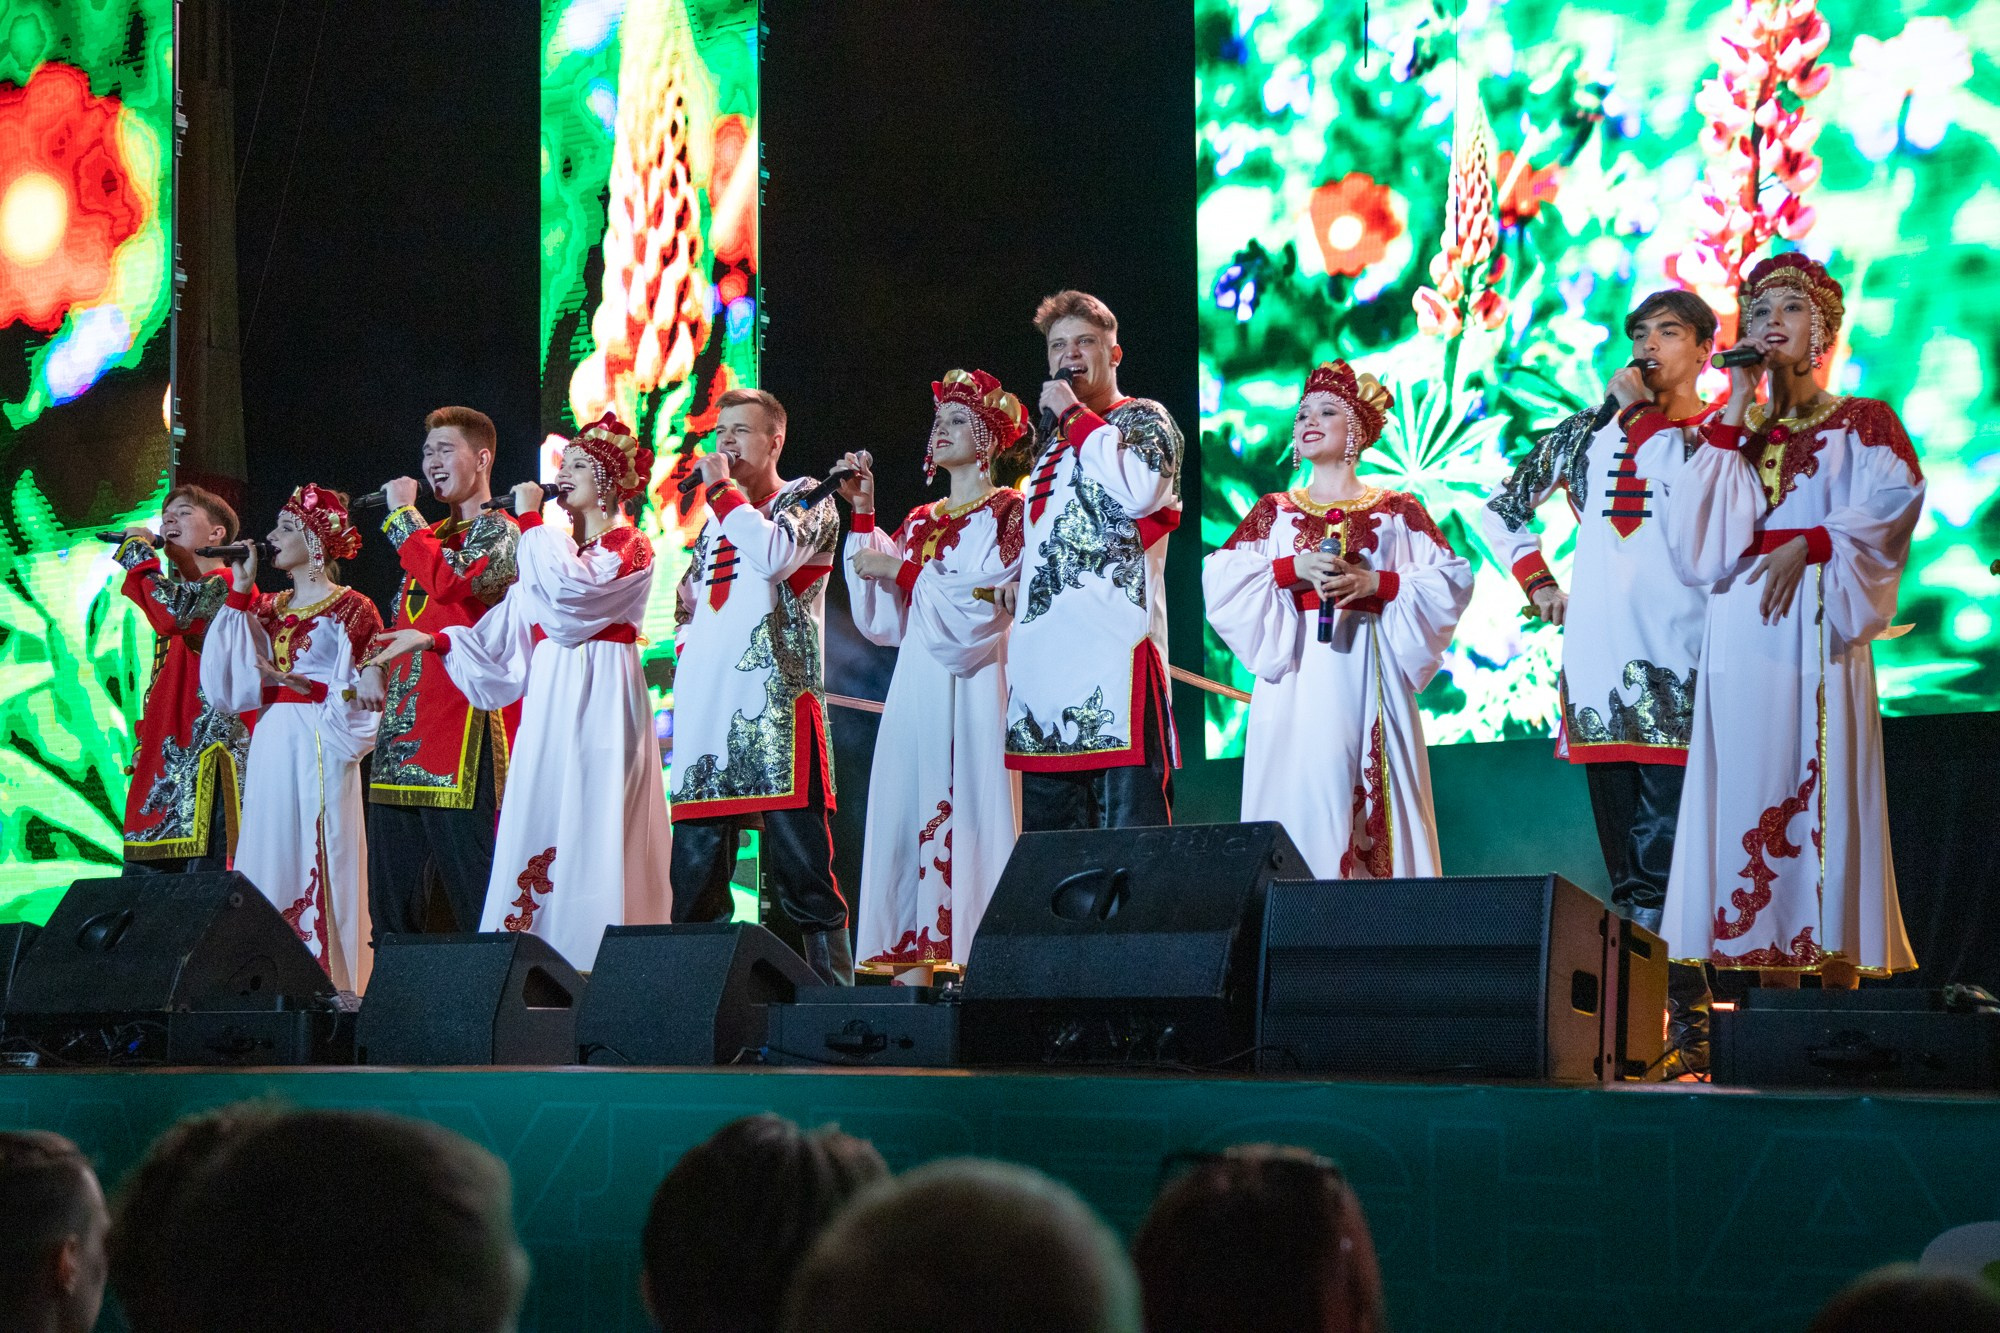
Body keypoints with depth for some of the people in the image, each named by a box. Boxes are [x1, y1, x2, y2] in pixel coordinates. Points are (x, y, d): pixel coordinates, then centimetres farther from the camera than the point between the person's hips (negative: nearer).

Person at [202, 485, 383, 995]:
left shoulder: (350, 610, -2)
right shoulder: (270, 609, 17)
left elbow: (361, 695, -5)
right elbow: (234, 677, 6)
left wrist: (303, 686, -18)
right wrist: (239, 593, 6)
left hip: (320, 747, -7)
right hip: (271, 746, 7)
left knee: (318, 858, -10)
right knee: (270, 854, 3)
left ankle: (329, 985, -10)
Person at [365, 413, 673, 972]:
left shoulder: (630, 549, 0)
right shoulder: (559, 548, 23)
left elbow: (570, 590, -19)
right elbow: (507, 630, 21)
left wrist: (531, 520, -9)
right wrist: (432, 640, 14)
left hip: (600, 702, -8)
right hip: (549, 701, 8)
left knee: (591, 828, -13)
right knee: (542, 826, 0)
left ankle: (598, 962, -16)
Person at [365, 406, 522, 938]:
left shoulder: (498, 530, -1)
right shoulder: (430, 537, 24)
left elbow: (450, 580, -20)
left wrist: (402, 514, -8)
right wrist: (379, 662, 12)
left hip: (463, 726, -9)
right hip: (402, 738, 9)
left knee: (474, 894, -11)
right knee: (391, 900, 7)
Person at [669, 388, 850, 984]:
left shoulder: (807, 500, 6)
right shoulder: (714, 521, 24)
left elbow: (775, 555, -15)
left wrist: (722, 489, -4)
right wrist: (687, 655, 12)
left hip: (776, 701, -6)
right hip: (707, 707, 6)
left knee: (798, 860, -11)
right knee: (695, 864, 3)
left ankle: (831, 984, -11)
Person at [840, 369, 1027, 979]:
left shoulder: (1006, 511, 2)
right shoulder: (920, 522, 20)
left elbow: (986, 599, -12)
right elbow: (880, 614, 11)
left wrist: (902, 570, -10)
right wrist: (863, 516, 8)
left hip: (973, 681, -6)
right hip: (918, 678, 6)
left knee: (970, 805, -12)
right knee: (911, 807, -1)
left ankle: (978, 960, -14)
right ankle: (917, 957, -3)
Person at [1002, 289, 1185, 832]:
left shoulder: (1143, 419, 4)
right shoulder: (1056, 442, 26)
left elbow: (1140, 491, -18)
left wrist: (1074, 414, -6)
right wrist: (1022, 577, 17)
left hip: (1116, 646, -8)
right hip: (1044, 663, 8)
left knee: (1129, 825, -14)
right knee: (1050, 848, 5)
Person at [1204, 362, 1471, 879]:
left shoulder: (1397, 511, 11)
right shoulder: (1275, 512, 15)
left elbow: (1452, 580, 3)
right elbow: (1219, 580, 5)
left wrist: (1378, 583, -10)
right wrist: (1290, 570, -9)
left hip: (1369, 671, -1)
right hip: (1299, 673, 1)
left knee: (1374, 783, -7)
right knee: (1303, 788, -9)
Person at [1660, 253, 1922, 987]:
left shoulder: (1862, 424, 12)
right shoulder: (1731, 431, 19)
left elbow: (1892, 502, -5)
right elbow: (1699, 534, 2)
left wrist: (1807, 546, -15)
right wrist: (1735, 416, 0)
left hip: (1816, 631, -3)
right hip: (1741, 636, 3)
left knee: (1822, 793, -10)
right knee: (1753, 799, -5)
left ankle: (1837, 978, -12)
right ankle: (1772, 972, -5)